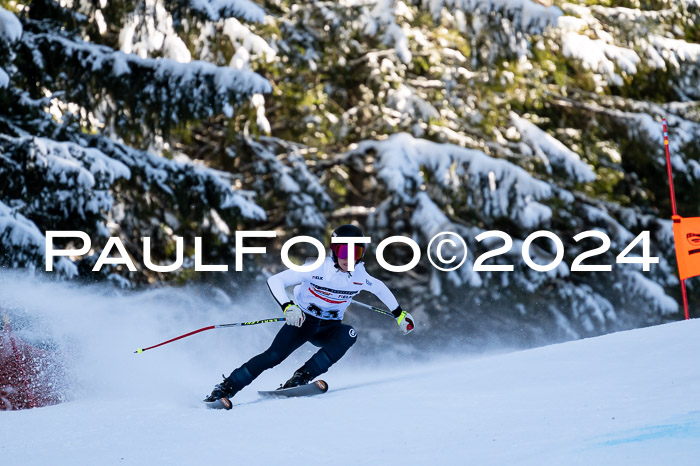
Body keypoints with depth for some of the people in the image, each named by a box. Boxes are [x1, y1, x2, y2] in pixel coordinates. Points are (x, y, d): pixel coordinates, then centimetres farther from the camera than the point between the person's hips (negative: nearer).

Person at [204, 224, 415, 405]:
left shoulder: (359, 276, -10)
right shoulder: (317, 269, -22)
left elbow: (379, 288, 14)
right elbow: (275, 281, -23)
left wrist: (399, 313, 22)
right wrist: (287, 306, -38)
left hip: (328, 329, 3)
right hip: (302, 321, -3)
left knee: (348, 334, -30)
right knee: (274, 356, -25)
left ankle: (301, 378, -29)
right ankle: (226, 388, -14)